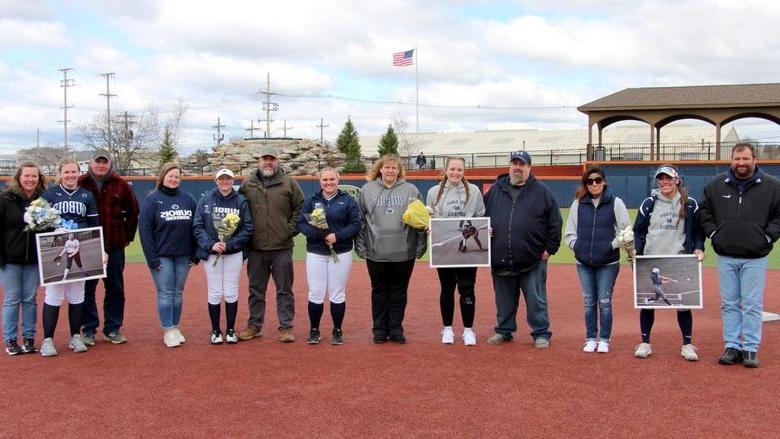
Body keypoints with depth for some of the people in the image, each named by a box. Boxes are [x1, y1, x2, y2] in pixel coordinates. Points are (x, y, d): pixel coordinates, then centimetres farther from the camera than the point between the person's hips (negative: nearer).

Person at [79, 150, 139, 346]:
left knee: (115, 289, 7)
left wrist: (128, 236, 6)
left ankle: (113, 329, 16)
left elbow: (133, 212, 10)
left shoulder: (120, 185, 2)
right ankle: (88, 329, 14)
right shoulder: (80, 184, -1)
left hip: (115, 246, 1)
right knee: (86, 288, 3)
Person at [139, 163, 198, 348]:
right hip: (162, 255, -3)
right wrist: (151, 257, -12)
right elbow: (144, 229, -7)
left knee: (178, 292, 10)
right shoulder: (152, 200, -3)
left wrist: (195, 253, 2)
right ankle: (168, 331, 5)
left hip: (183, 256, 3)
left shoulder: (188, 199, 7)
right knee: (165, 293, -1)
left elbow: (196, 227, 8)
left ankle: (175, 327, 19)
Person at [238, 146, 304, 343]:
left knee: (284, 290, 4)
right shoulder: (247, 185, 7)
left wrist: (291, 229, -4)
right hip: (256, 248, 2)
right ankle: (254, 325, 22)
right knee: (256, 289, 11)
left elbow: (300, 208, 5)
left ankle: (286, 327, 11)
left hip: (282, 247, -2)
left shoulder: (289, 184, 2)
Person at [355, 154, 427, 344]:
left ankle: (396, 329, 19)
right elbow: (360, 220, 5)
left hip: (404, 252, 0)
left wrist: (421, 246, 2)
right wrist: (361, 247, 0)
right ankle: (380, 329, 19)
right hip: (376, 253, 0)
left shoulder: (411, 190, 3)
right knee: (379, 292, 9)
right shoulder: (367, 190, 4)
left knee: (399, 292, 8)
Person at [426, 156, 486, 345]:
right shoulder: (434, 192, 5)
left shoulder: (473, 191, 4)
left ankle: (468, 330, 12)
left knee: (467, 289, 1)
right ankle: (447, 329, 21)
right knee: (447, 289, 9)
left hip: (468, 248, -1)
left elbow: (482, 217, 8)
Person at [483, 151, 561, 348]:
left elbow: (554, 223, 2)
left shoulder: (542, 192, 2)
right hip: (500, 260, 3)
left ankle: (541, 333, 15)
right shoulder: (495, 190, 9)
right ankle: (504, 330, 27)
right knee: (504, 300, 13)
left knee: (536, 299, 4)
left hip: (533, 260, -3)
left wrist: (550, 249, -2)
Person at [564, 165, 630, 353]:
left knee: (604, 302, 1)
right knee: (589, 302, 8)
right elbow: (570, 232, 11)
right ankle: (590, 339, 17)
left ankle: (604, 340, 12)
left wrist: (612, 246, -13)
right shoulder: (578, 204, 6)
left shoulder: (615, 203, -2)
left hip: (608, 263, -3)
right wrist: (576, 245, -5)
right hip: (584, 262, 3)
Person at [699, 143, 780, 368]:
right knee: (729, 304, 8)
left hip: (755, 257, -2)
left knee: (752, 305, 1)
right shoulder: (716, 185, 5)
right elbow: (705, 211, 16)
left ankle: (751, 349, 9)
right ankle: (732, 347, 15)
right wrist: (713, 233, 5)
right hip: (725, 256, 3)